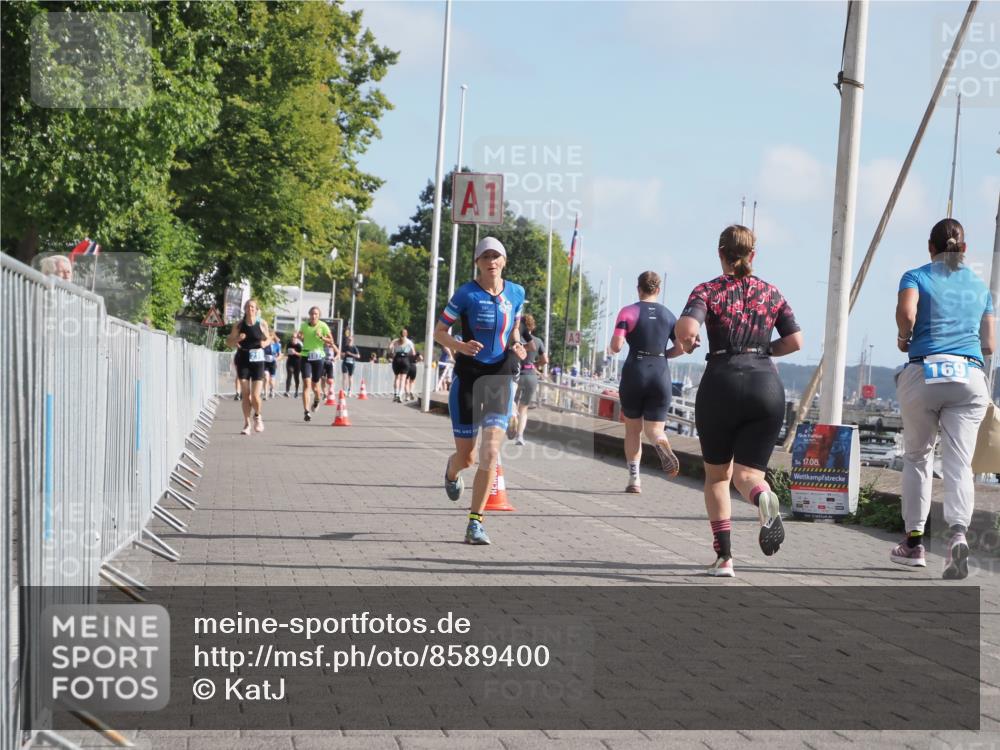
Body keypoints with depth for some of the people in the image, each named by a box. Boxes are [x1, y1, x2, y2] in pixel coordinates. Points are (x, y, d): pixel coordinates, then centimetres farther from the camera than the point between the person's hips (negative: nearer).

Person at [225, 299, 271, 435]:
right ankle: (247, 424, 13)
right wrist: (237, 339, -14)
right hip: (243, 361, 1)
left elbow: (268, 338, 15)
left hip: (257, 361, -1)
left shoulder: (262, 324, 0)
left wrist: (264, 343, -8)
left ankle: (257, 416, 23)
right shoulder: (238, 325, 1)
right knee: (245, 395, 1)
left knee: (255, 395, -6)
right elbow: (228, 342, 7)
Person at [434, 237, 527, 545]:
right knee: (466, 456, 6)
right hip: (468, 374, -2)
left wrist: (516, 346, -1)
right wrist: (461, 347, -20)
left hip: (501, 375, 2)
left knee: (490, 451, -14)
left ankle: (476, 521, -6)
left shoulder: (516, 293, 5)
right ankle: (452, 470, 46)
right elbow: (439, 331, -1)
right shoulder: (466, 293, -5)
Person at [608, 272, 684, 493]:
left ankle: (634, 479, 8)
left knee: (633, 430, 14)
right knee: (654, 429, 5)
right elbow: (680, 348, 4)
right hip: (661, 375, 2)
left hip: (634, 374, -2)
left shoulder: (628, 312, -3)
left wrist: (612, 346, 12)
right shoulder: (668, 315, 8)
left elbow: (616, 346, -11)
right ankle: (663, 447, -31)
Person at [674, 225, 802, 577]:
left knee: (717, 475, 15)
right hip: (766, 386, 2)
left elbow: (685, 328, -16)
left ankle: (724, 556, 7)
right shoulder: (770, 293, 12)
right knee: (746, 473, 3)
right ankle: (763, 496, -35)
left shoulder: (708, 290, 1)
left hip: (721, 383, -2)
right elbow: (794, 341, 8)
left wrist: (687, 343, 7)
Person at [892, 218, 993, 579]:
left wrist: (904, 338, 4)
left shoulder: (916, 277, 6)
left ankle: (914, 541, 18)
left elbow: (906, 312, -15)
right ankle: (958, 532, -29)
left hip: (924, 372, -1)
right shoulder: (980, 286, 18)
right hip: (969, 375, 2)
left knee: (917, 456, 15)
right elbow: (989, 345, 19)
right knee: (959, 463, -4)